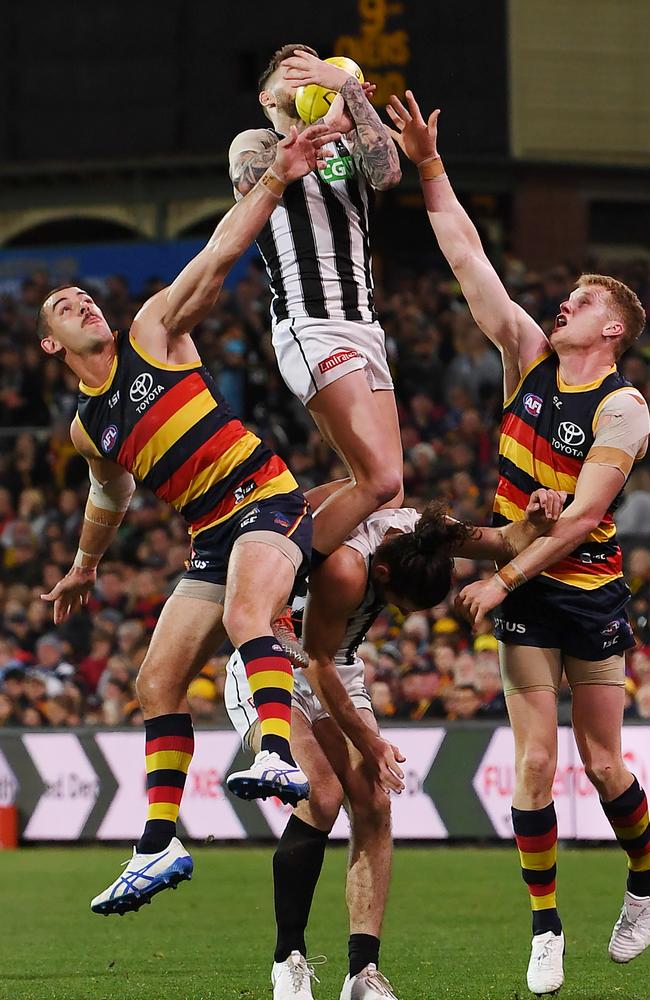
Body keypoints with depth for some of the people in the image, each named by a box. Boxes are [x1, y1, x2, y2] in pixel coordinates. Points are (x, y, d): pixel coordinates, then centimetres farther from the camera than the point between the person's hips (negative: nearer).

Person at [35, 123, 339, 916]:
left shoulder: (155, 331, 3)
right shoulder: (87, 428, 16)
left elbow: (219, 253, -7)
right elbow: (110, 495, 36)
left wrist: (274, 179, -17)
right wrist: (84, 567, 48)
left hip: (267, 501, -6)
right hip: (212, 539, 6)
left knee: (245, 615, -34)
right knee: (157, 682, 2)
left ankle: (278, 756, -51)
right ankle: (158, 845, 7)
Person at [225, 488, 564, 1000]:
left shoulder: (417, 532, -14)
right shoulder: (345, 567, -34)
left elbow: (505, 543, 1)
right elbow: (316, 661, -23)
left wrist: (535, 520, -21)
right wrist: (368, 741, -15)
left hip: (338, 675, 7)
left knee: (374, 807, -8)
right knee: (322, 797, -25)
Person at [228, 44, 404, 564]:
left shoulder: (346, 148, 22)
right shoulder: (255, 144, 10)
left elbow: (387, 172, -2)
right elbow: (252, 180, -14)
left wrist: (348, 88, -5)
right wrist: (327, 123, -10)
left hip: (363, 324, 7)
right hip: (313, 326, -7)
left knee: (383, 494, 3)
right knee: (382, 480, -19)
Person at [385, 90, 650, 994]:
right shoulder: (530, 357, 3)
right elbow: (469, 260, 2)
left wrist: (505, 578, -20)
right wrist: (429, 167, -3)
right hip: (523, 593, 4)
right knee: (533, 762, -3)